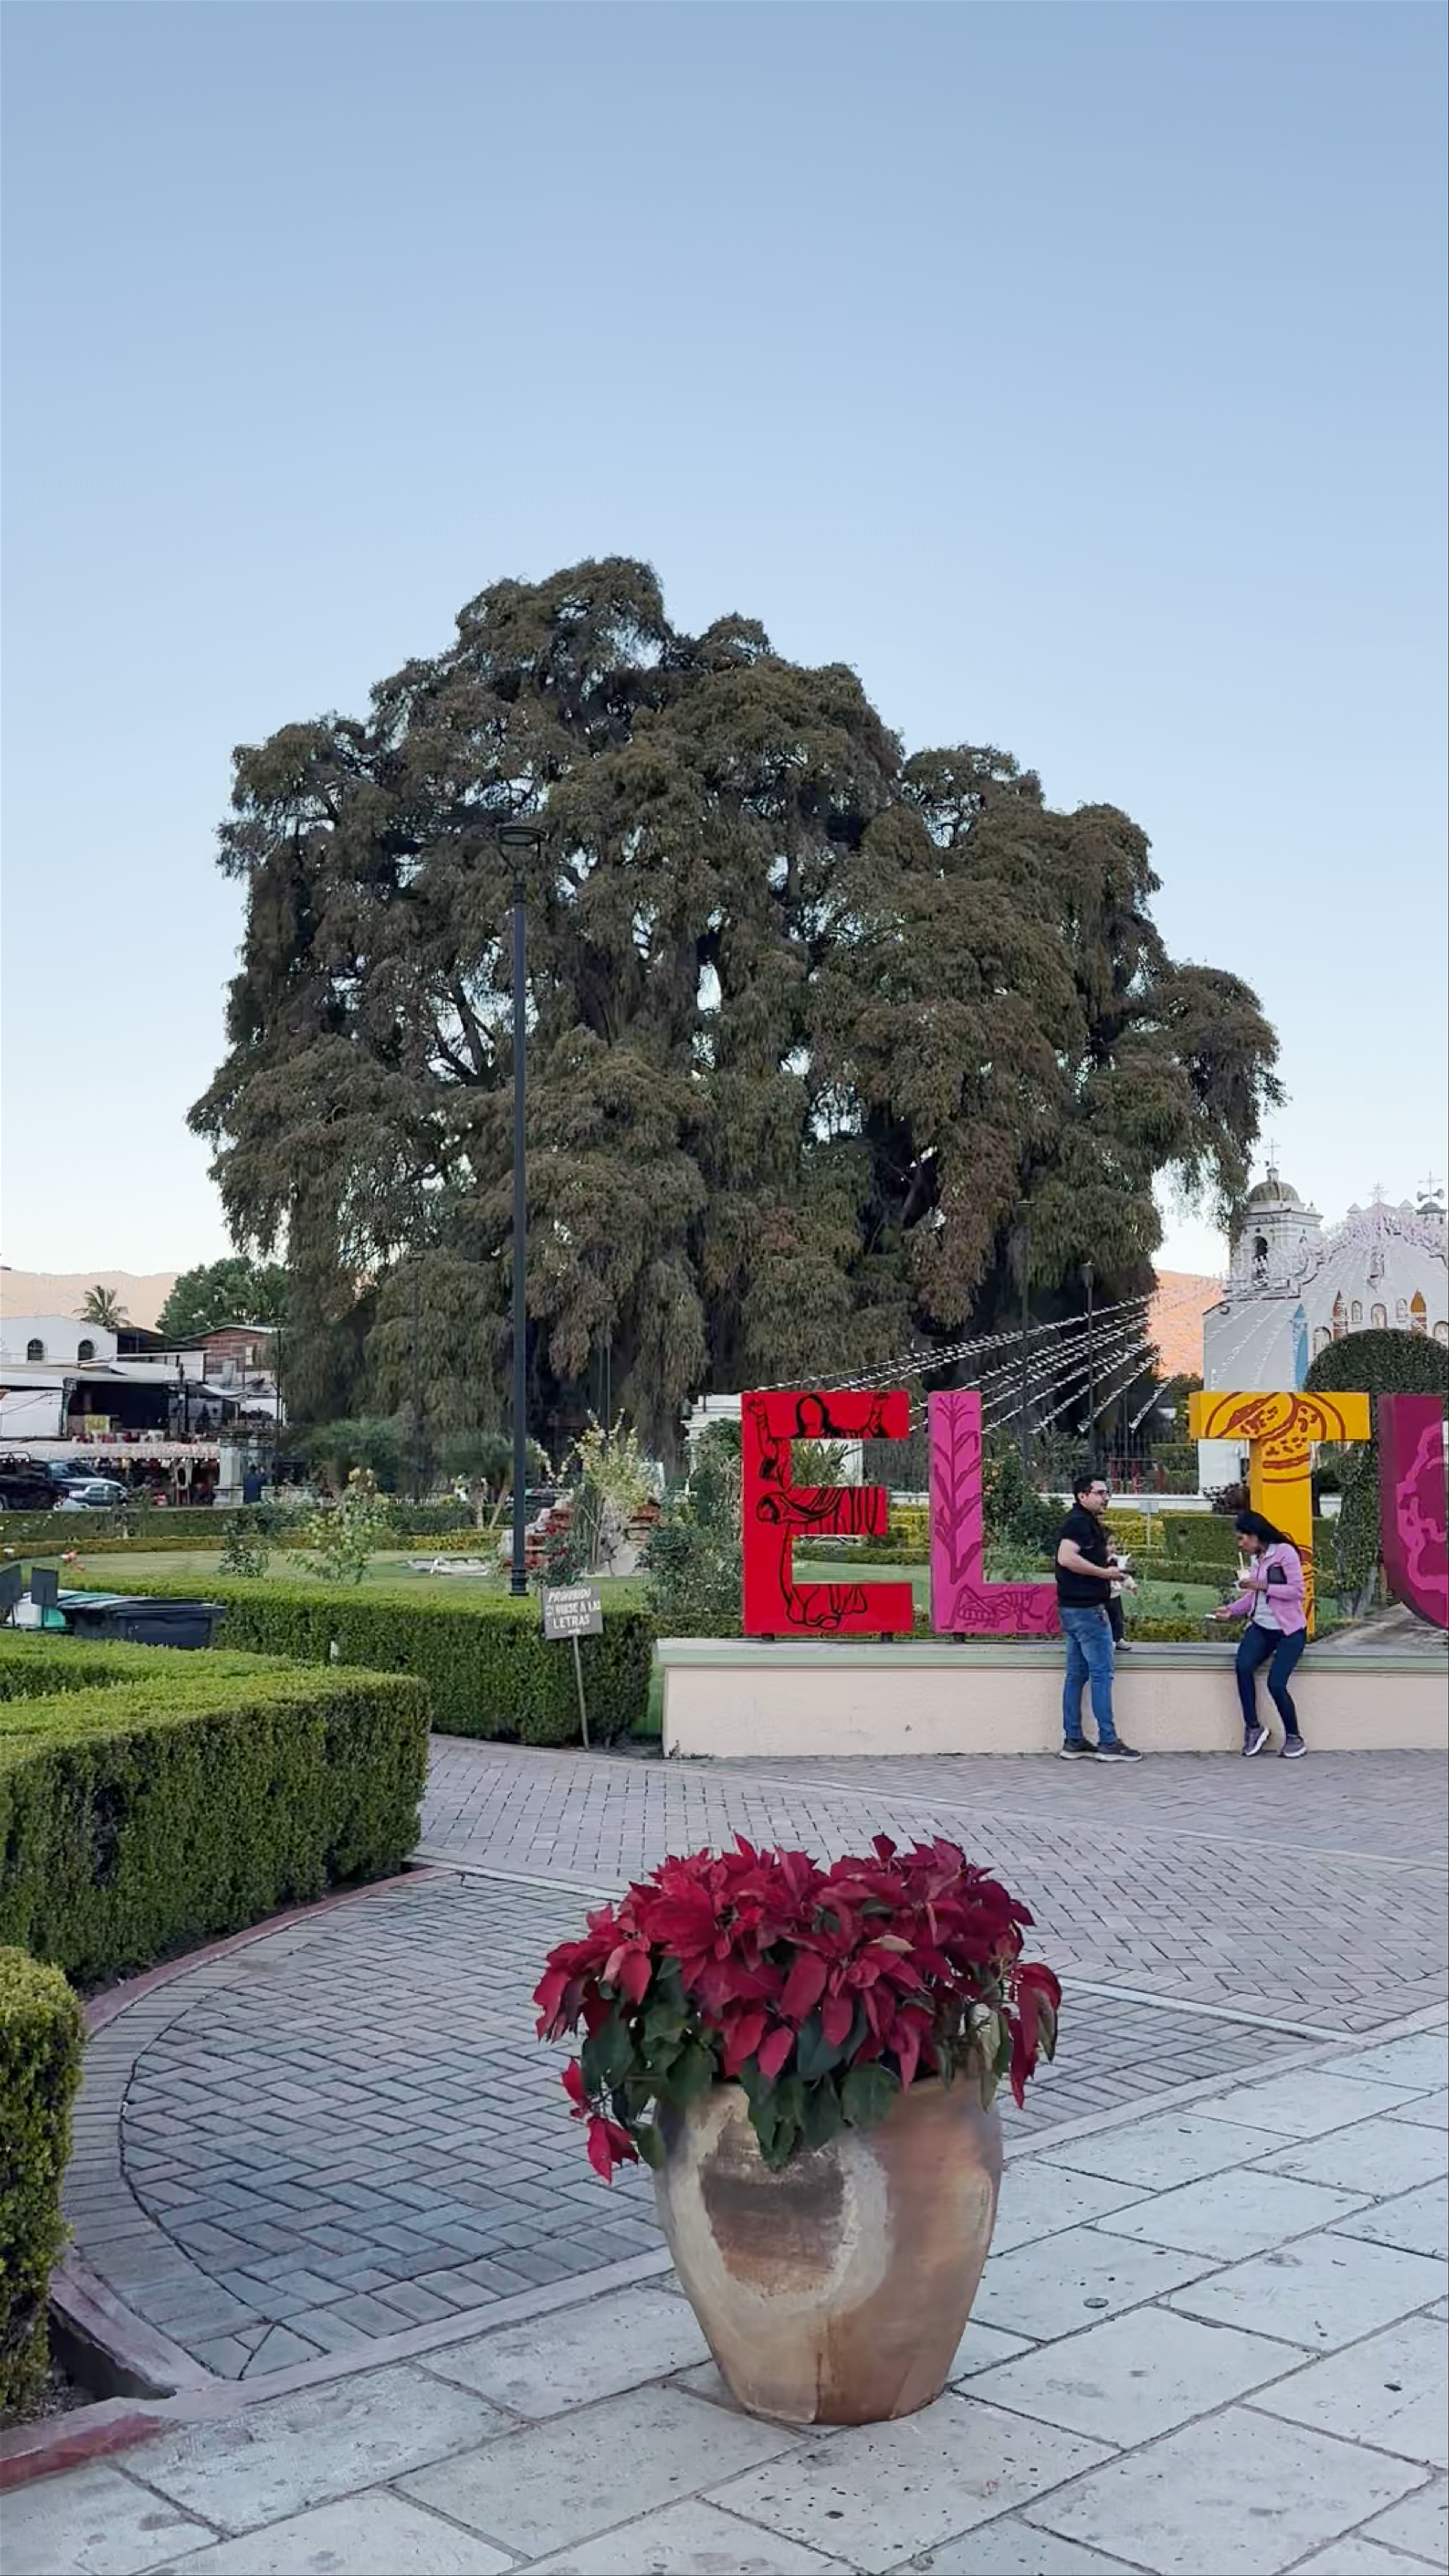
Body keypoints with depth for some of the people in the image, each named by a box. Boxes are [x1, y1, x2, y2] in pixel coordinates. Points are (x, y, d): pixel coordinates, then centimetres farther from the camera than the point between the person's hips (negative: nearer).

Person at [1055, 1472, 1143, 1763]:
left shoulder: (1089, 1523, 19)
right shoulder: (1079, 1523, -13)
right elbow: (1067, 1557, -28)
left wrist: (1116, 1576, 15)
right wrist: (1106, 1573, -21)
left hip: (1074, 1608, 10)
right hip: (1086, 1608, -10)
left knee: (1077, 1674, 10)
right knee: (1102, 1673, -7)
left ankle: (1073, 1741, 12)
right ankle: (1108, 1742, -5)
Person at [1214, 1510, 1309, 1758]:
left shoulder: (1285, 1553, -10)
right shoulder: (1255, 1558, 13)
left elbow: (1297, 1591, -16)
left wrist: (1265, 1586, -21)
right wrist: (1232, 1610, 8)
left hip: (1289, 1630, -6)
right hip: (1261, 1627, 6)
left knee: (1276, 1684, -17)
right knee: (1243, 1667, -22)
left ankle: (1294, 1738, 5)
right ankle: (1253, 1727, -9)